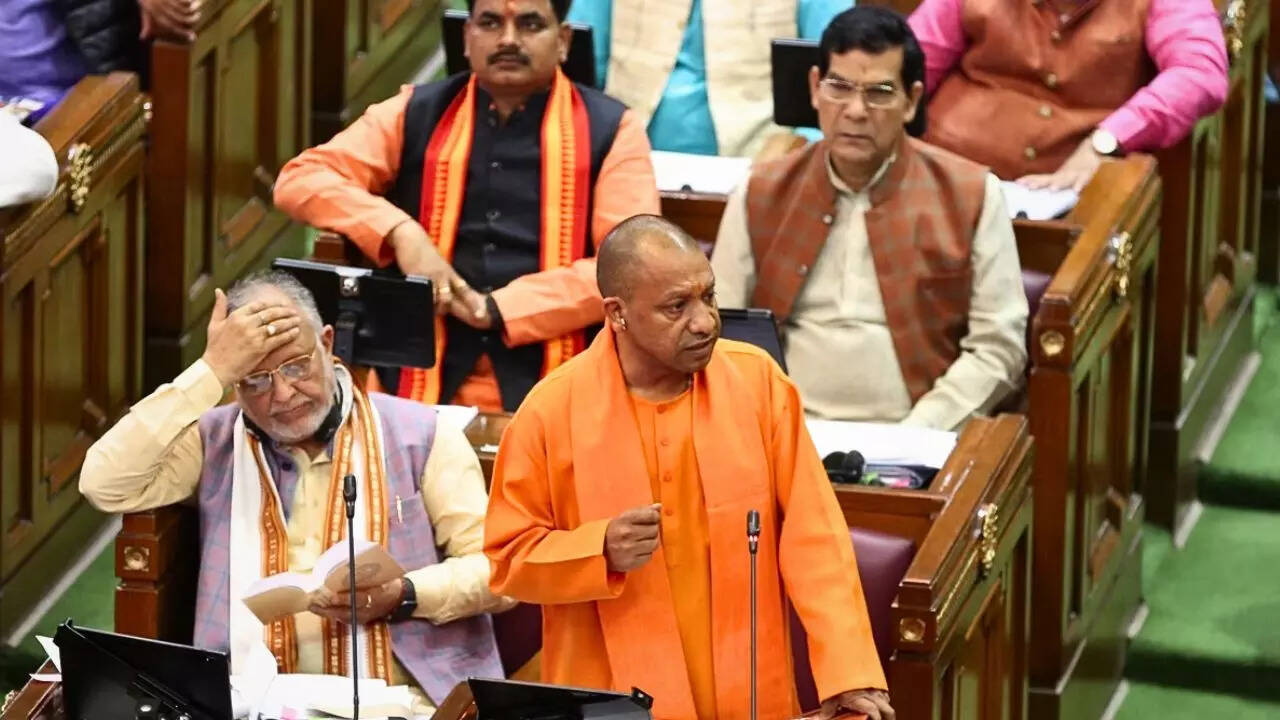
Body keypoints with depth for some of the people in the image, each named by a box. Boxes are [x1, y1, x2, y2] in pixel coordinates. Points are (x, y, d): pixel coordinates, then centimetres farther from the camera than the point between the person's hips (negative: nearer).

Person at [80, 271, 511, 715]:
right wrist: (210, 371, -6)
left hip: (397, 699, -1)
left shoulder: (420, 436, 8)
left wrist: (401, 596, -12)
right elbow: (104, 486, -7)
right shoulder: (213, 442, 11)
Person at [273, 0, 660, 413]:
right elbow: (300, 180, 5)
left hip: (550, 390, -2)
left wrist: (498, 309, -12)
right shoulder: (415, 115, 12)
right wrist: (400, 232, -11)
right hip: (419, 381, 2)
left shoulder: (611, 130, 5)